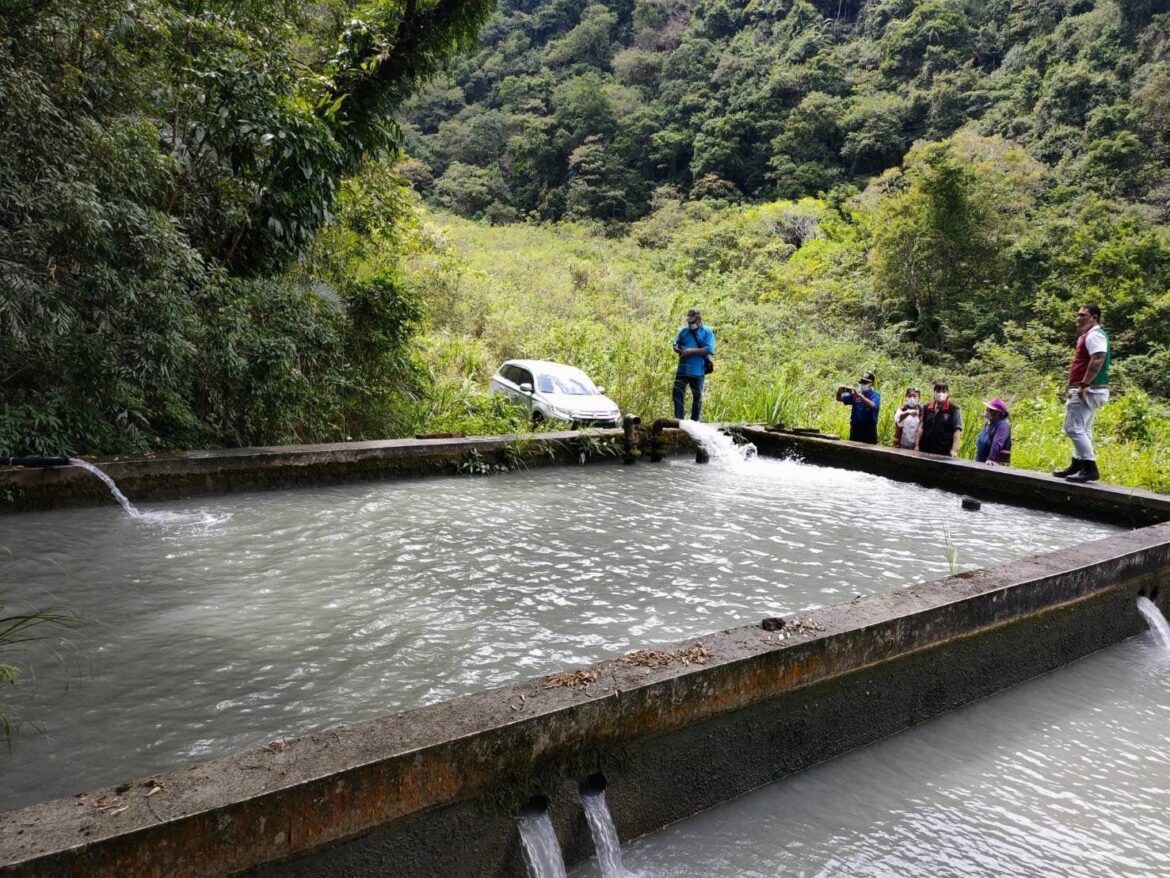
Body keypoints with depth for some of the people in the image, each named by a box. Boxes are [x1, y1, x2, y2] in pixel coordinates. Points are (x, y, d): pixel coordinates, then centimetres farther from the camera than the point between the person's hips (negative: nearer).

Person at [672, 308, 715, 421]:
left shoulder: (707, 332, -2)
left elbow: (709, 350, -13)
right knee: (677, 395, -1)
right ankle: (678, 420, 5)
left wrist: (692, 351, -19)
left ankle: (694, 422, 19)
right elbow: (676, 345, 16)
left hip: (697, 371, -3)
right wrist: (679, 350, -8)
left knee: (697, 397, 8)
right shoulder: (684, 331, 10)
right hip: (682, 370, 3)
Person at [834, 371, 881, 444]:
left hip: (869, 430, -4)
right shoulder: (855, 393, 8)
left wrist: (859, 395, -37)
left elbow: (871, 405, -26)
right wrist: (839, 392, -19)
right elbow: (840, 399, 5)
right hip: (855, 428, 4)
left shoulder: (875, 395, -5)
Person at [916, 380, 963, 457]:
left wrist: (954, 450, -14)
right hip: (925, 450, 4)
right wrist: (917, 445, 7)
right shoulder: (927, 408, 9)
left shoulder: (953, 410, -4)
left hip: (945, 452, -4)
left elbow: (957, 430, -7)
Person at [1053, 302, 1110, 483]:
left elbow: (1097, 360, -26)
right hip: (1087, 391, 11)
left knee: (1074, 428, -14)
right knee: (1082, 430, 15)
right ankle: (1078, 465, 21)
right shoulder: (1088, 335, 20)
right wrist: (1072, 387, 23)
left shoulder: (1095, 335, -12)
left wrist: (1084, 385, -28)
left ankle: (1090, 468, -14)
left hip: (1087, 390, -11)